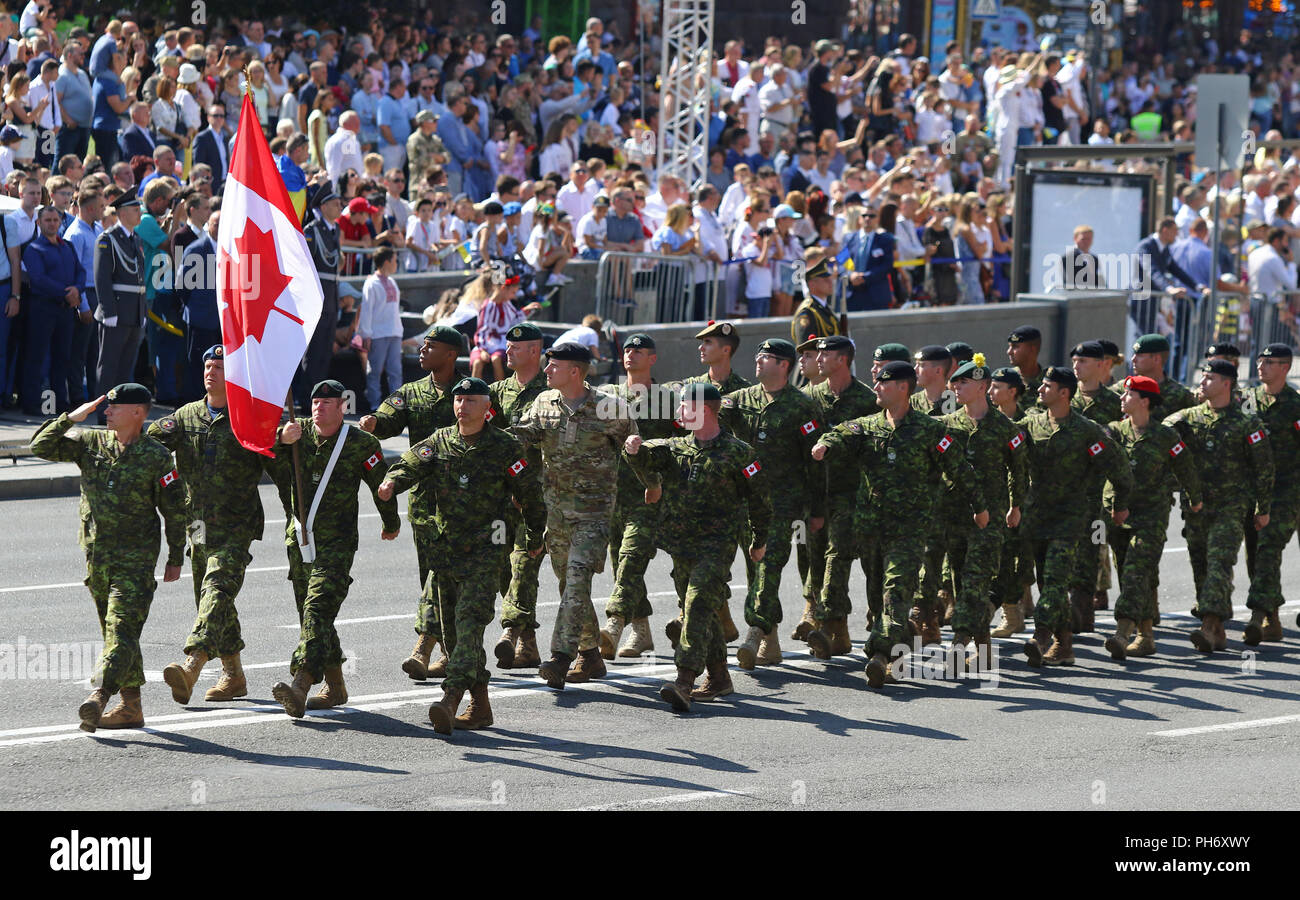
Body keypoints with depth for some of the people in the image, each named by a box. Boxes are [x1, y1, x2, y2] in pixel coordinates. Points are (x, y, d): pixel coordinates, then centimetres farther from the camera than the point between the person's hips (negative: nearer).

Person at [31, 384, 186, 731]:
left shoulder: (156, 456, -6)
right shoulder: (89, 443, 6)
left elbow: (174, 511, -1)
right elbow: (42, 447, 3)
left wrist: (175, 559, 0)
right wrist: (71, 418, -7)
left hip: (136, 558, -6)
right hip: (96, 556, 6)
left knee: (122, 630, -16)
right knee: (115, 633, 10)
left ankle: (98, 698, -29)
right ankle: (131, 707, 16)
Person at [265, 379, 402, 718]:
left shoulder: (361, 444, -4)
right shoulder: (298, 431, 5)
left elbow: (382, 485, 9)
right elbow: (272, 465, -7)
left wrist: (391, 524, 22)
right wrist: (281, 440, -28)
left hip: (336, 542, -5)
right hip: (298, 539, 5)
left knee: (317, 610, -19)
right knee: (310, 615, 11)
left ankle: (299, 687, -31)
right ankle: (335, 687, 25)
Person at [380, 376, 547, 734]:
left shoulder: (505, 447, -3)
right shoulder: (439, 442, 9)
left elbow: (530, 493, 7)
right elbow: (412, 462, -5)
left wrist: (535, 537, 16)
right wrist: (393, 480, -28)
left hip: (485, 551, -5)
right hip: (445, 549, 5)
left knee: (469, 621, -18)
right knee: (452, 628, 7)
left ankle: (451, 699, -30)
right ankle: (480, 705, 18)